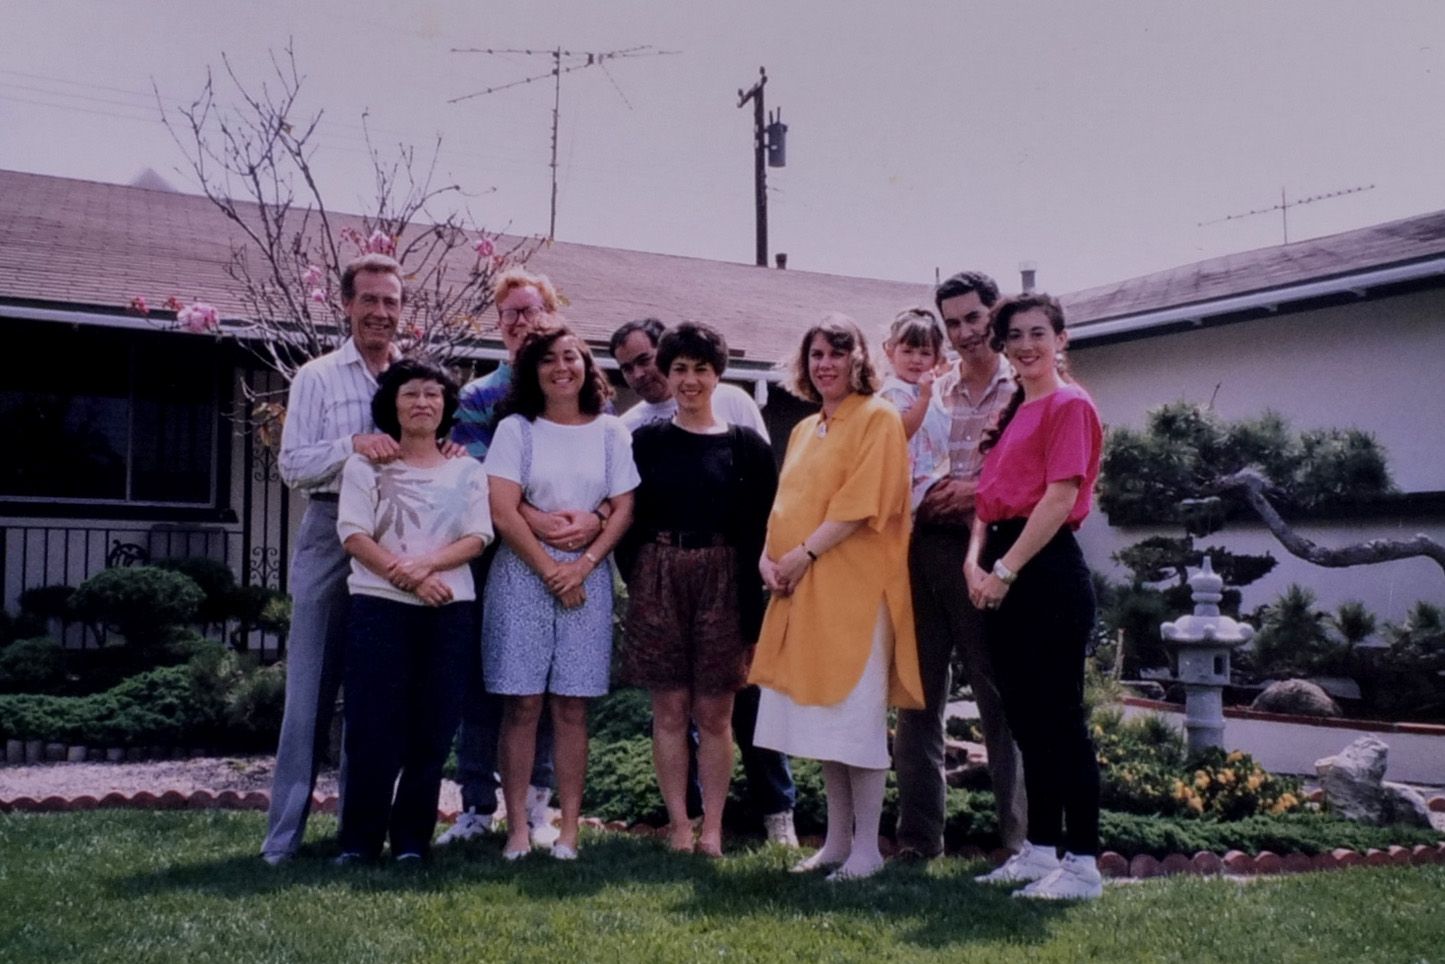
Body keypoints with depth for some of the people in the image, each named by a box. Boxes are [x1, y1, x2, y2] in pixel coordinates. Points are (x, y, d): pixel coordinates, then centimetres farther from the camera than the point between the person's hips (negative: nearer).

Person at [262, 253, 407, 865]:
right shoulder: (317, 378, 5)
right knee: (312, 686, -1)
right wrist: (353, 445, -18)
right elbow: (292, 465, -3)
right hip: (330, 534, -2)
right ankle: (285, 832, 6)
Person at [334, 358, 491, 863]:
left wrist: (425, 564, -15)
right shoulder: (366, 465, 8)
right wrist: (403, 576, -15)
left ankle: (412, 840, 9)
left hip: (450, 610, 2)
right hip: (379, 605, -2)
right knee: (374, 725, -4)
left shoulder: (467, 471, 13)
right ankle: (359, 840, 4)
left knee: (431, 727, 1)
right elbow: (353, 534, -3)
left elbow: (477, 537, 2)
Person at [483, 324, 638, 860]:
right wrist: (550, 570, -10)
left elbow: (624, 509, 3)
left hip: (587, 576, 1)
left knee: (572, 706, 2)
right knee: (522, 703, -3)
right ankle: (517, 827, 2)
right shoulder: (515, 429, 2)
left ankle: (569, 826, 5)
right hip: (522, 572, -1)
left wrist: (583, 565, -9)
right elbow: (502, 512, -6)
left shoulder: (610, 432, 8)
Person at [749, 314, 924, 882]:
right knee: (821, 715, 9)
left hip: (854, 586, -7)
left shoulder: (878, 419, -4)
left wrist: (804, 554, -16)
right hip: (801, 590, 7)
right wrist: (769, 556, 2)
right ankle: (836, 840, 17)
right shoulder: (804, 431, 19)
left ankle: (866, 847, 3)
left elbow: (862, 503, -14)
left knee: (856, 716, -5)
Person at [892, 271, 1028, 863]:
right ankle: (917, 837, 14)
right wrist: (925, 494, -3)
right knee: (918, 696, 6)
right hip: (924, 548, 5)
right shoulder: (930, 394, 18)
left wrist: (979, 491, -16)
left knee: (999, 698, -1)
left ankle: (1019, 838, 7)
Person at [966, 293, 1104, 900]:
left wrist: (1006, 569, -15)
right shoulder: (1011, 411, 19)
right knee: (1024, 716, 13)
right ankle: (1040, 850, 22)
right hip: (1003, 574, 9)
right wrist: (976, 558, 1)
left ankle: (1083, 862, 2)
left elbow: (1060, 496, -15)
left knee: (1059, 717, -5)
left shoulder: (1069, 405, -6)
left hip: (1046, 570, -9)